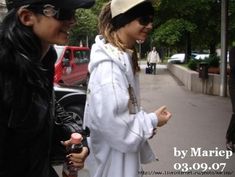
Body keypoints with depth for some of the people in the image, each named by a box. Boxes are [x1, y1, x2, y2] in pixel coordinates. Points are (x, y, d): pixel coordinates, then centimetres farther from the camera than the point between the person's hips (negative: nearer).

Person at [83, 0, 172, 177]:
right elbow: (110, 121, -29)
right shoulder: (109, 63, -26)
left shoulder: (125, 56, 5)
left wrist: (147, 121, 4)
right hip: (113, 156, -9)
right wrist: (152, 121, -17)